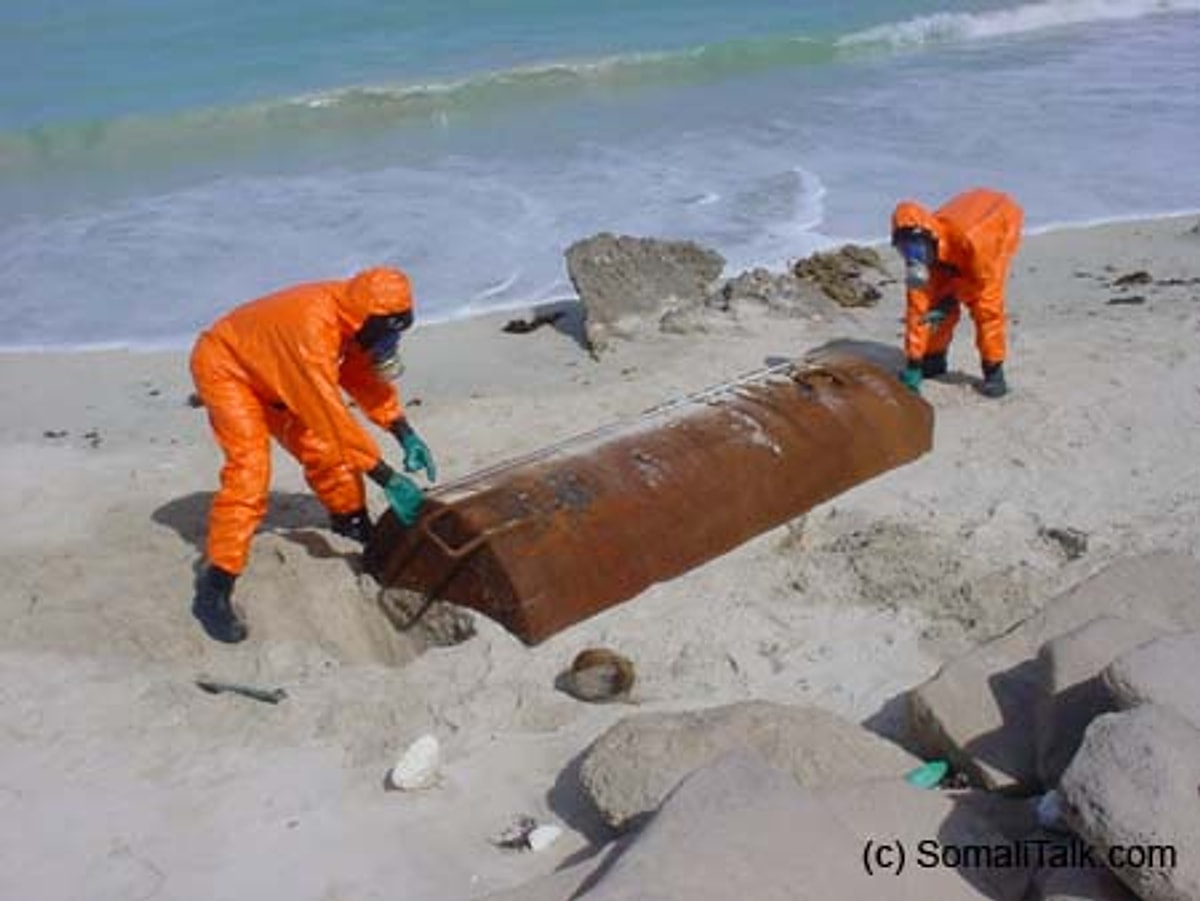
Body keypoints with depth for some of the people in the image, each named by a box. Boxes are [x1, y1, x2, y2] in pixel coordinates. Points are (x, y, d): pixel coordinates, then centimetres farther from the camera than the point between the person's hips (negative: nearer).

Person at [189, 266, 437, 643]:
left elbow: (366, 375, -1)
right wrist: (389, 479, -36)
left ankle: (350, 519, 35)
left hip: (266, 369, 8)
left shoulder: (352, 315, -14)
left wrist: (407, 436, -12)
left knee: (321, 446, 8)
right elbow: (334, 417, -39)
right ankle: (214, 590, -19)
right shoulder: (312, 328, -39)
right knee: (249, 468, -21)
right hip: (224, 368, -8)